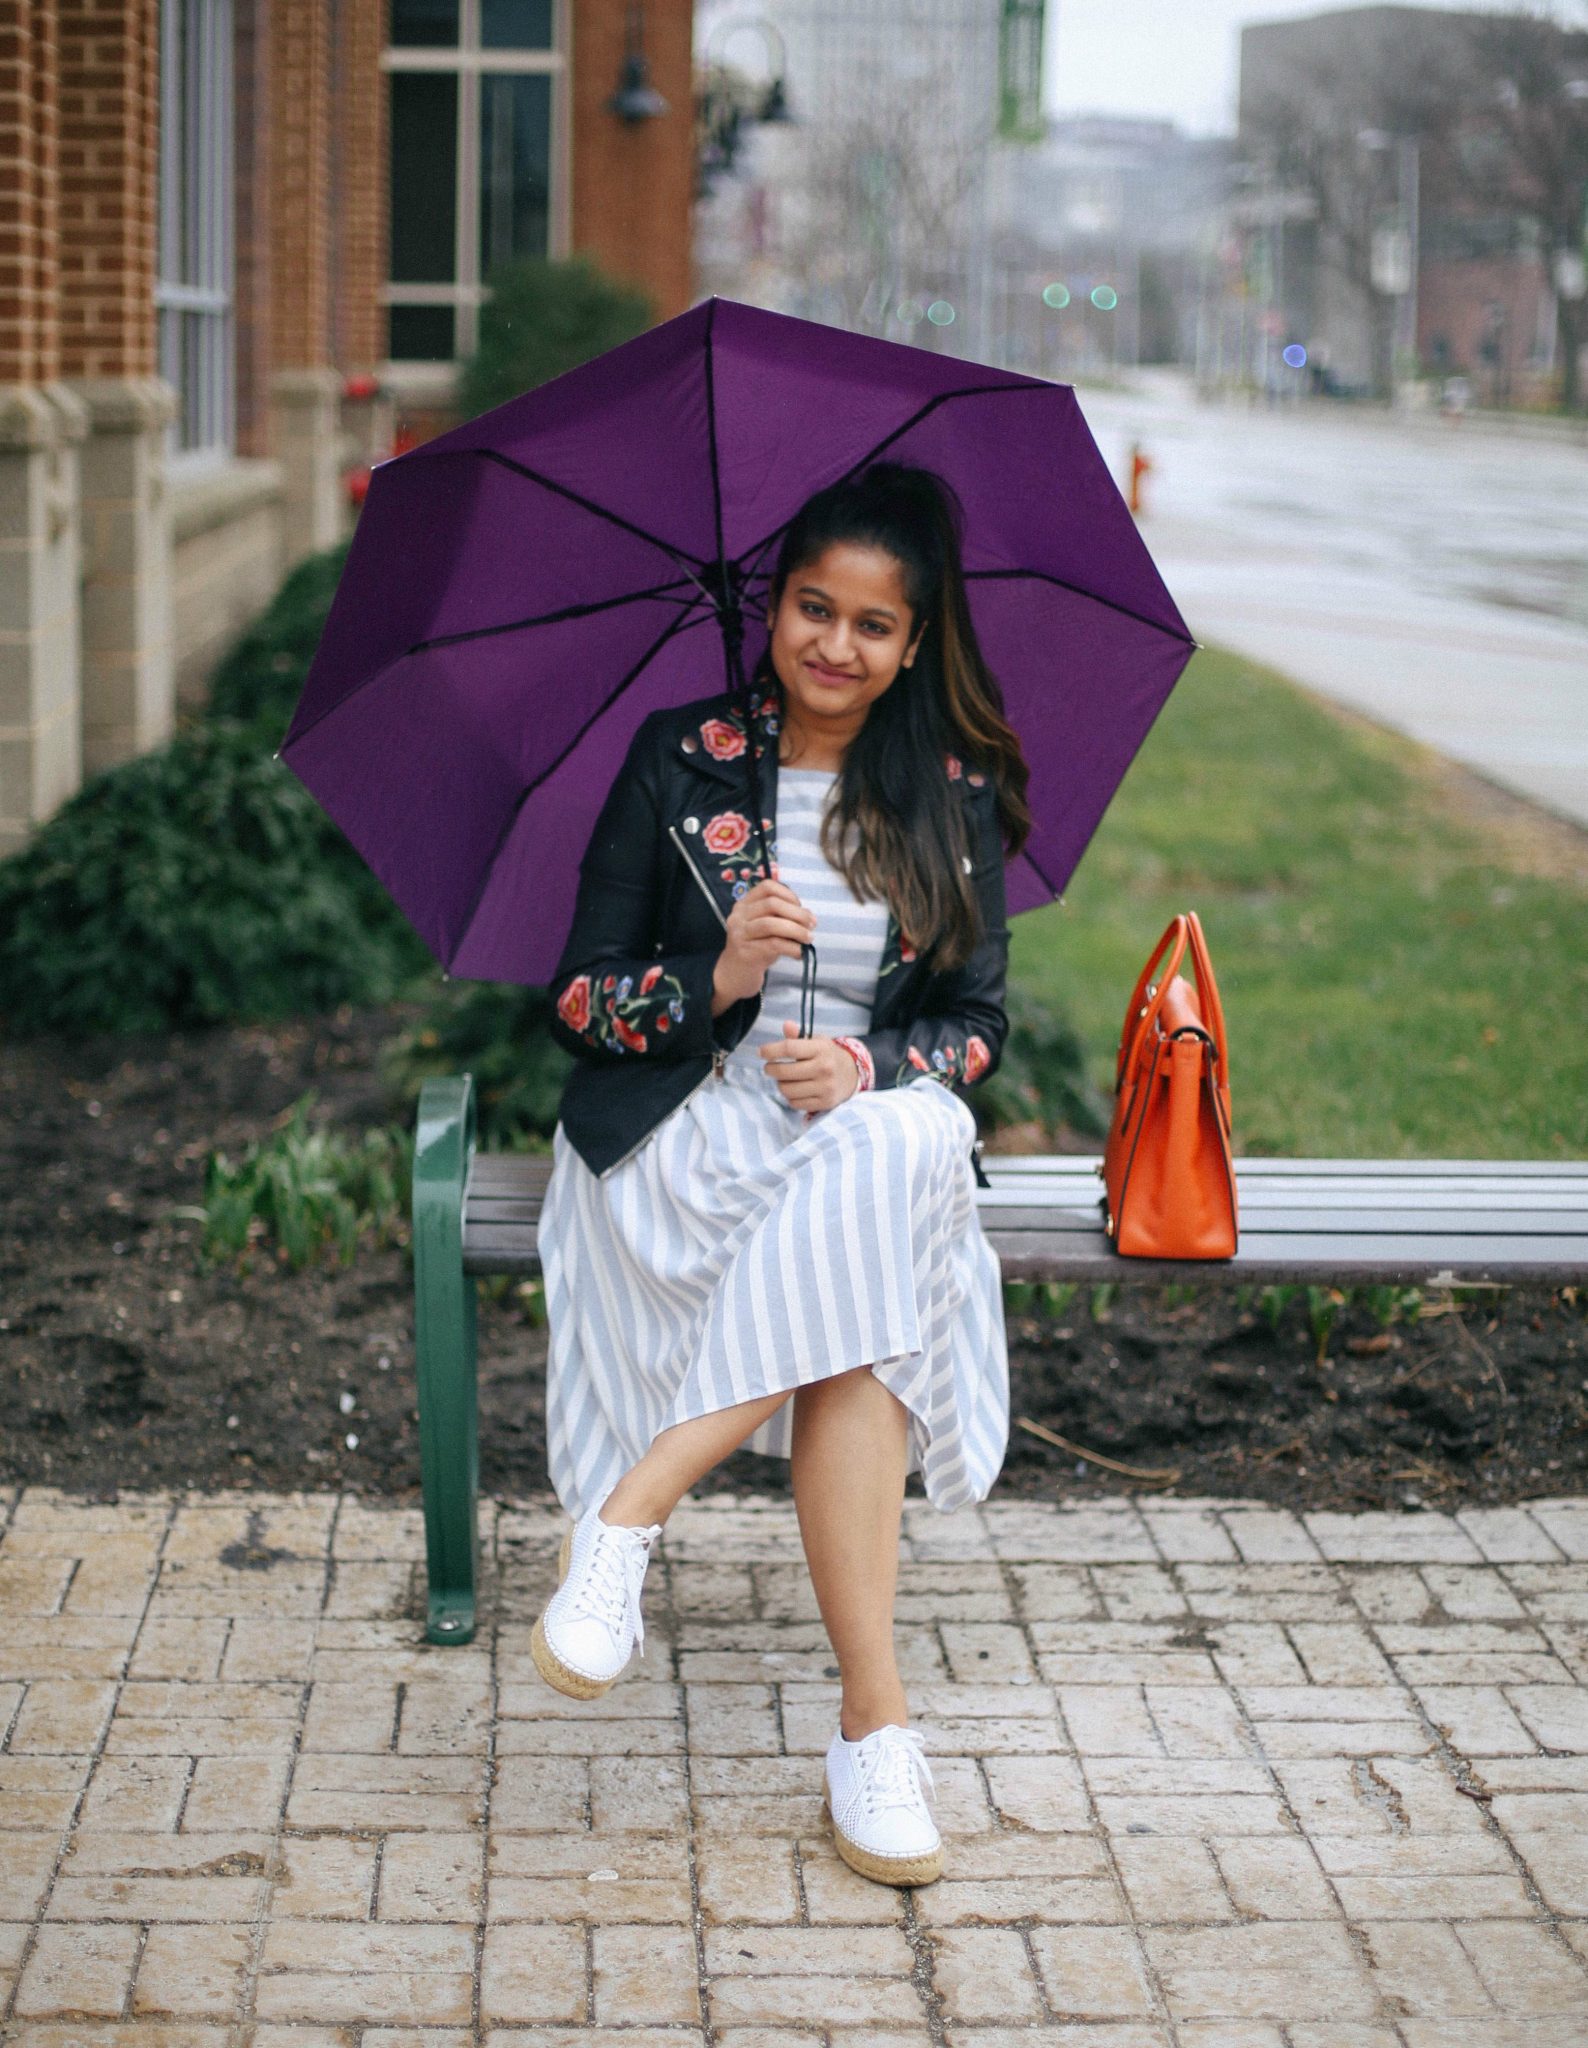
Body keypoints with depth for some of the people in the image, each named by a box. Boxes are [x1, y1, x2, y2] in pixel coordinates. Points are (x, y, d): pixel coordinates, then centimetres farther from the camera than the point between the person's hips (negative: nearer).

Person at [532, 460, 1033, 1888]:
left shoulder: (955, 798, 8)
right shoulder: (679, 761, 4)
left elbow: (978, 1022, 6)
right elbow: (578, 996, 2)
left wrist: (869, 1063, -16)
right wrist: (716, 980, -18)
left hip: (881, 1128, 2)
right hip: (683, 1137, -2)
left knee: (901, 1150, -38)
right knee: (856, 1331, -36)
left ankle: (633, 1507, -35)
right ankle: (874, 1719, -32)